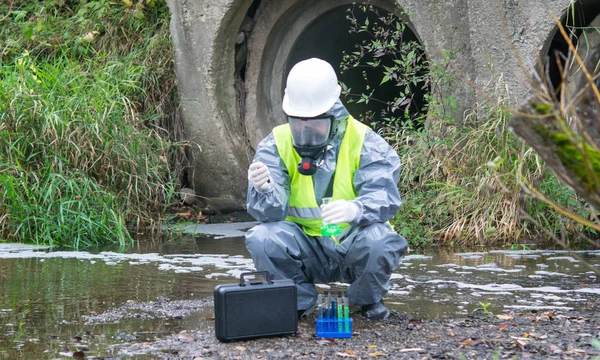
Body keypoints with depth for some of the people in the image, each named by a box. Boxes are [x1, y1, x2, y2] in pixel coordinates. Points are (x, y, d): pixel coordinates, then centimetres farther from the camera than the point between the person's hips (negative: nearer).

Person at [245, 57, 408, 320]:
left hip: (353, 247, -1)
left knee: (380, 240, -33)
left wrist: (355, 209, -46)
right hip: (304, 251, 1)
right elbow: (270, 213, -16)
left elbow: (384, 195, -23)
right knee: (261, 238, -27)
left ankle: (367, 299, 2)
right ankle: (299, 300, 2)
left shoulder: (364, 142, -8)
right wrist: (264, 190, -41)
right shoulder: (276, 145, -5)